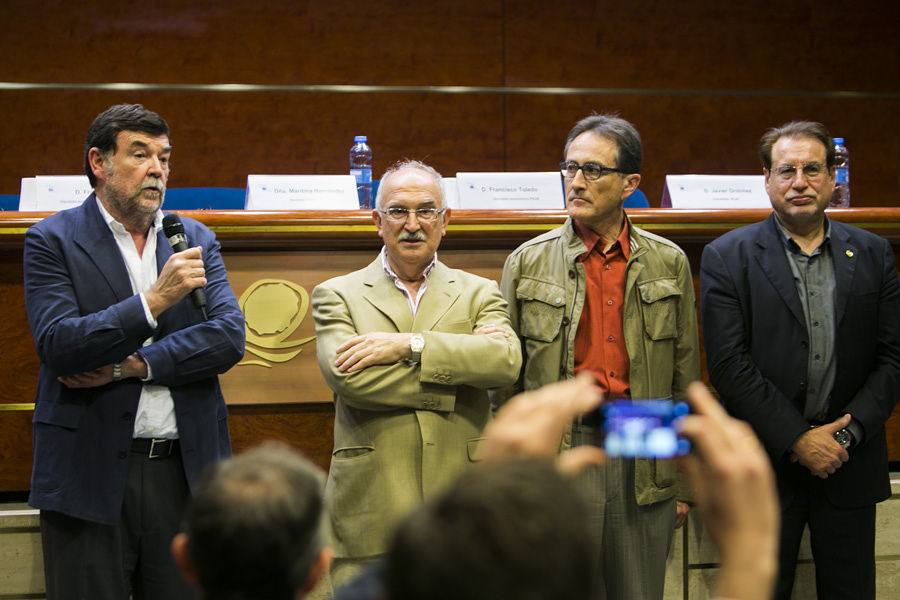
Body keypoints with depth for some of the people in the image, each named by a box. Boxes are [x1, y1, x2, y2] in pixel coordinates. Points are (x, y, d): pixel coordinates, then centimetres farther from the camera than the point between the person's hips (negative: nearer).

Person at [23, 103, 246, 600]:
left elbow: (229, 337, -1)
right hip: (91, 476, -3)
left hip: (185, 470, 3)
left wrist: (132, 366, -11)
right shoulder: (52, 240, -1)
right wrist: (154, 302, -22)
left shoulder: (196, 240, 11)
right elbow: (57, 346, -13)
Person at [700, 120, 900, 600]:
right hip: (765, 462, -2)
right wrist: (798, 439, -15)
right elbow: (729, 364, -10)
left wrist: (847, 432, -11)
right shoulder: (727, 258, -3)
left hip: (850, 466, 2)